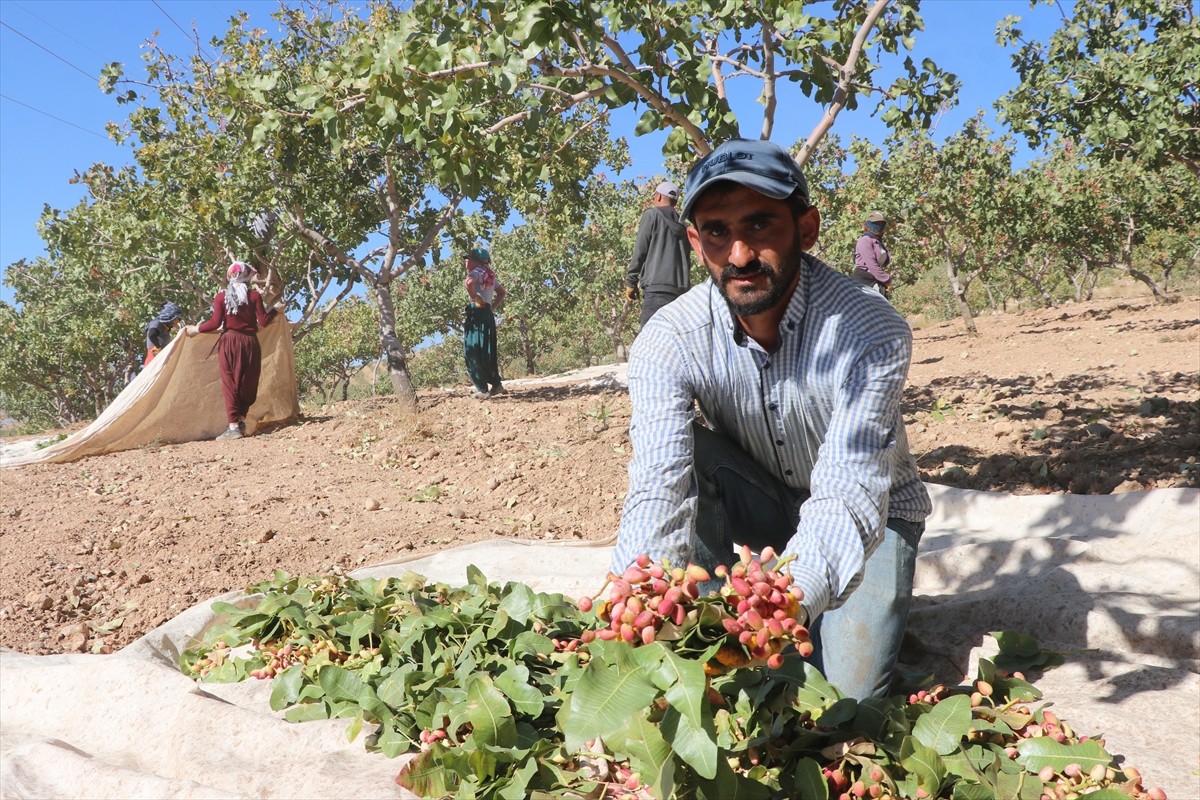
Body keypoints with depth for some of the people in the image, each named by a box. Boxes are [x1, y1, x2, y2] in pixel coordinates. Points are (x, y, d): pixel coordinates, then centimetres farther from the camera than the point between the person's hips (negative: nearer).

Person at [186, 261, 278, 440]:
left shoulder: (221, 296, 0)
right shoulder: (254, 295, 0)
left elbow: (215, 323, -5)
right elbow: (263, 321, -3)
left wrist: (196, 329, 9)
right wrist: (275, 310, 14)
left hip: (230, 342, 0)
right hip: (250, 343, 0)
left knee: (231, 384, 1)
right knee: (248, 384, 10)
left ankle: (234, 426, -4)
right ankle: (241, 421, 7)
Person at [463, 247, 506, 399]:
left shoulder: (476, 272, -6)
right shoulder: (490, 275, 18)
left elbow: (469, 282, -29)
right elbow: (502, 293, 27)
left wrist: (473, 297, -15)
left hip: (476, 312, -8)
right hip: (488, 314, 8)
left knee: (473, 352, -5)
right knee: (487, 352, 15)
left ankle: (482, 389, -9)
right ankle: (496, 384, 16)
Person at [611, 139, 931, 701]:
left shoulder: (871, 333, -30)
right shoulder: (668, 343, -24)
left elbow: (848, 500, -41)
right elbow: (657, 491, -34)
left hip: (868, 515, -1)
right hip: (763, 505, 1)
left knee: (847, 687, -20)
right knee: (685, 455, -29)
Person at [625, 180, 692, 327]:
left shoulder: (652, 214, 6)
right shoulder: (682, 225, 23)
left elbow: (640, 250, 0)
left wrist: (631, 281, 5)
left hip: (658, 289, -6)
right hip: (682, 290, 7)